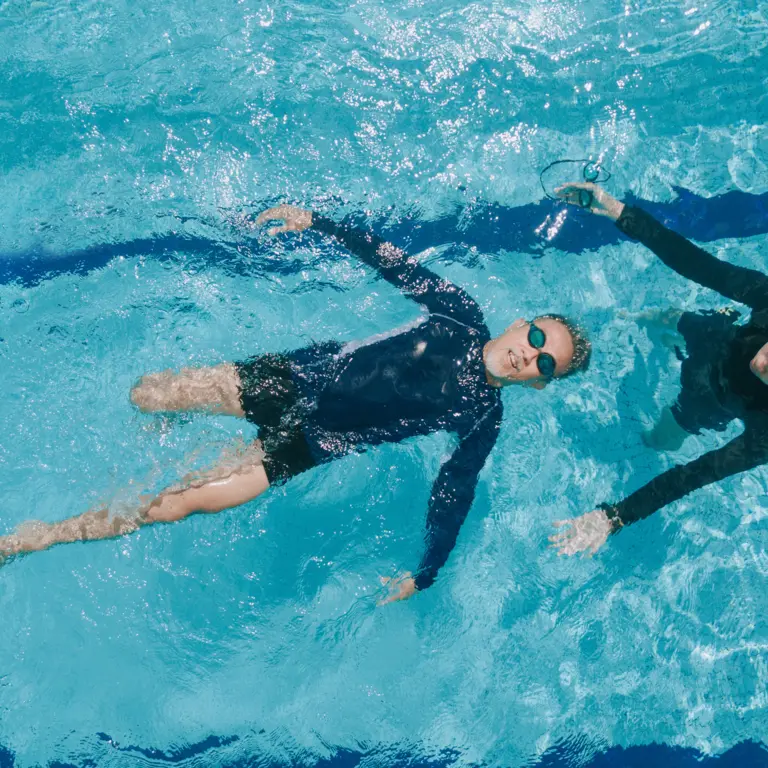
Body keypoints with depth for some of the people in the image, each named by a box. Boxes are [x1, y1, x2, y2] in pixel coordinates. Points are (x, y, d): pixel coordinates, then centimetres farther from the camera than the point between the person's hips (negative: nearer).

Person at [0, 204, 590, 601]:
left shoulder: (483, 416, -8)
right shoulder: (462, 316, -1)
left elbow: (454, 492, -6)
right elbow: (392, 262, 4)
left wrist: (426, 573, -11)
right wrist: (315, 221, 0)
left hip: (309, 445, -4)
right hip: (299, 375, 4)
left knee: (175, 504, -11)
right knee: (146, 393, -2)